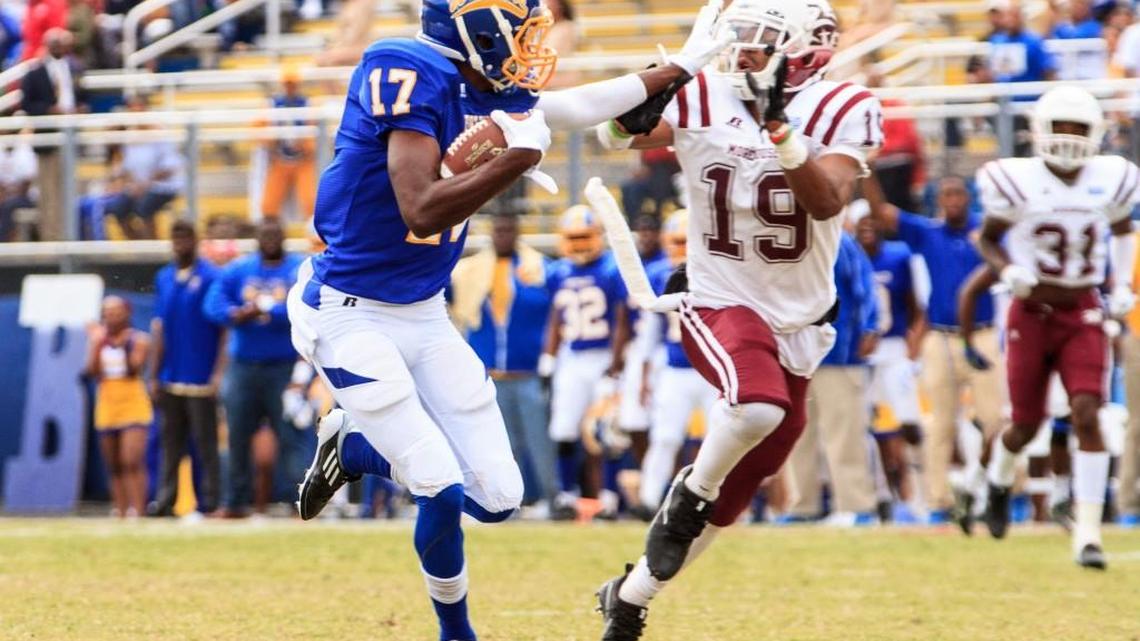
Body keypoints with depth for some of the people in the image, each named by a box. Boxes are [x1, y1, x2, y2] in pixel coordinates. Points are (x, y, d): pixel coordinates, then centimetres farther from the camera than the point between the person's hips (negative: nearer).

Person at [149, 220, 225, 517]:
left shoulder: (211, 278, -5)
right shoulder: (164, 279, 12)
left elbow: (225, 328, -8)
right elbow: (159, 329, 16)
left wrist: (219, 374, -14)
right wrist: (154, 376, 12)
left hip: (201, 379, -6)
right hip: (171, 378, 6)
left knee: (205, 443, -2)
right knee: (171, 442, 6)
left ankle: (210, 502, 1)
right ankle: (165, 500, 7)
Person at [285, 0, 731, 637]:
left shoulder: (486, 88, 1)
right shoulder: (409, 74, -22)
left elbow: (577, 108, 19)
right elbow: (422, 212, -30)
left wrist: (684, 65, 23)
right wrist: (519, 155, -29)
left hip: (427, 317, 8)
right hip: (354, 316, -8)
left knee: (497, 499, 4)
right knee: (445, 493, -12)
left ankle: (355, 447, 26)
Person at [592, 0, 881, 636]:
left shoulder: (838, 112, -10)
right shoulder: (704, 99, -8)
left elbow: (826, 203, -24)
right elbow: (620, 134, -18)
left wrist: (781, 128, -36)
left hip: (797, 323, 3)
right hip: (721, 305, -2)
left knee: (729, 501, 10)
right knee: (759, 404, -37)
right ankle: (691, 491, -7)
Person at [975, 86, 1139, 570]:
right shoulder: (1018, 182, -11)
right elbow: (987, 239, 3)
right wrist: (1007, 270, -17)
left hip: (1083, 315, 1)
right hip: (1032, 313, -1)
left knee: (1086, 415, -15)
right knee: (1026, 425, 7)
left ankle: (1088, 534, -14)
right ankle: (999, 483, 44)